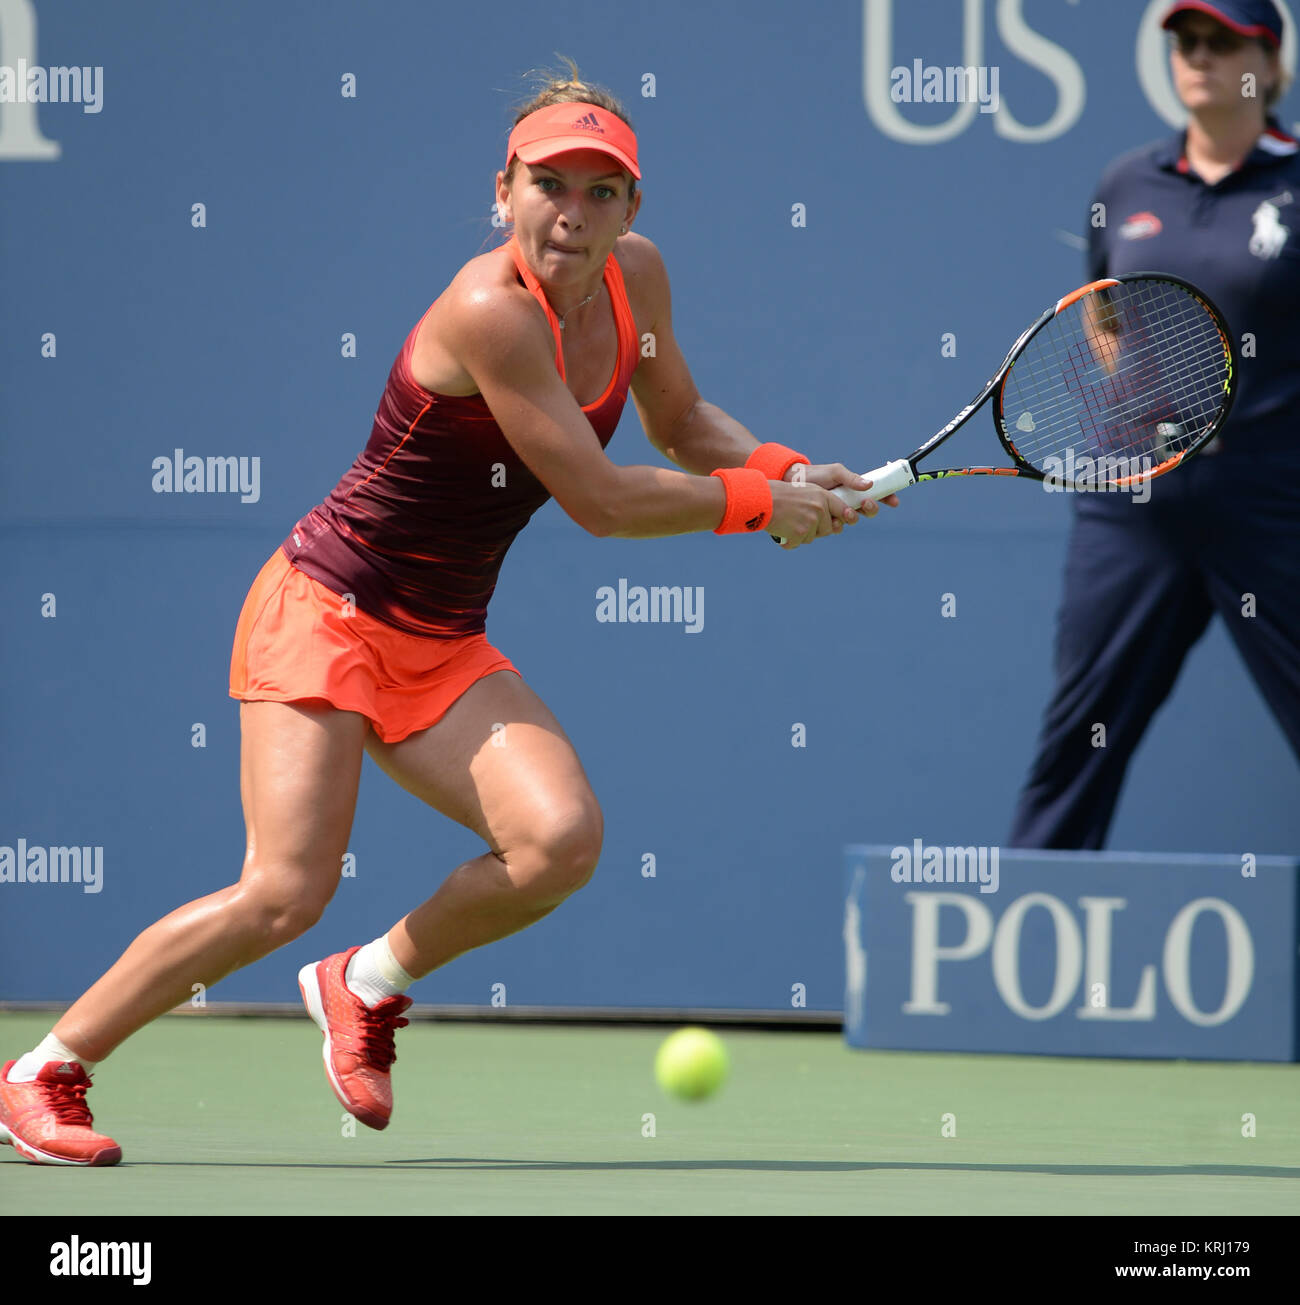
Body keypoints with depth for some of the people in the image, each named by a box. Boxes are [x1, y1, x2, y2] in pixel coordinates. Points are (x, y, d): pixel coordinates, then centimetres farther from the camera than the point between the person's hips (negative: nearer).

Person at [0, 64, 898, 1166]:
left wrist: (785, 471, 2)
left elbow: (679, 420, 20)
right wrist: (758, 505, -11)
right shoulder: (490, 311, -24)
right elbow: (599, 500, -22)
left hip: (444, 650, 7)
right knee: (285, 894, -20)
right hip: (327, 611, -7)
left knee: (563, 838, -19)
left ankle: (371, 984, 8)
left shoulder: (636, 276, 1)